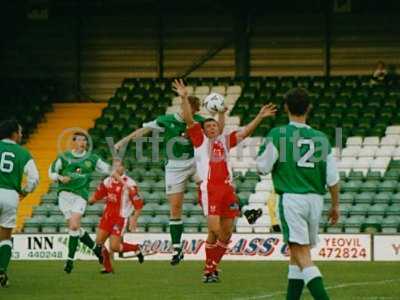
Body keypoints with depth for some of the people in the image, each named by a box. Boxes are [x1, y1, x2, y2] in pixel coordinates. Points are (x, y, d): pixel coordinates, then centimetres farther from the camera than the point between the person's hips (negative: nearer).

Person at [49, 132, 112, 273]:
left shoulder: (91, 158, 9)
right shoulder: (64, 157, 5)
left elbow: (106, 169, 17)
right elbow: (52, 172, 7)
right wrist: (60, 178, -11)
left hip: (81, 195, -1)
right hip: (65, 194, 1)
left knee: (74, 226, -15)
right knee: (74, 226, -2)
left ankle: (70, 259, -8)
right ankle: (95, 247, 20)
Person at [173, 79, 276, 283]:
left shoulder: (224, 141, 21)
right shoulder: (201, 141, 9)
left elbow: (245, 132, 23)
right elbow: (189, 120, -2)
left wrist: (260, 117, 16)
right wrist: (184, 98, -12)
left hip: (227, 188, 5)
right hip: (209, 188, -5)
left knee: (226, 233, 4)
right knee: (214, 230, -14)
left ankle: (213, 268, 17)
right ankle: (208, 270, -1)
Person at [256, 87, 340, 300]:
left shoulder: (278, 135, -5)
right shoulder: (321, 139, 7)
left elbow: (263, 167, -1)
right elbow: (333, 178, 7)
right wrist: (335, 206, 19)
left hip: (291, 198, -5)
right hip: (315, 200, 5)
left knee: (302, 256, -11)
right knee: (296, 253, 17)